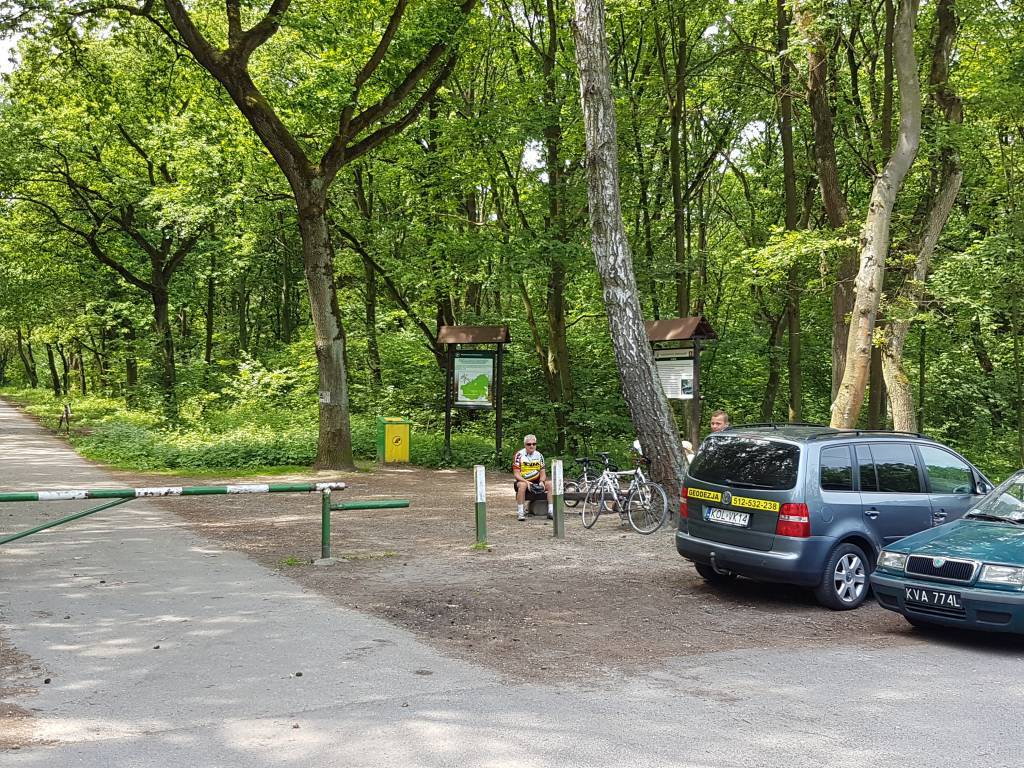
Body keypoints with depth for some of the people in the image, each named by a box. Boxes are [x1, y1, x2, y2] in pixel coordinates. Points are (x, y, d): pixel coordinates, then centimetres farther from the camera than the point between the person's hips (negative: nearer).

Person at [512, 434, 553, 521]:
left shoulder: (539, 455, 6)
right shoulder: (519, 455, -7)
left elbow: (542, 473, 5)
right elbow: (516, 474, -12)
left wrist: (541, 482, -18)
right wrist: (526, 482, -29)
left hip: (536, 482, 4)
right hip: (522, 481, -4)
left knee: (550, 484, -20)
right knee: (523, 485, -38)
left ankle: (551, 511, -21)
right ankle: (520, 513, -34)